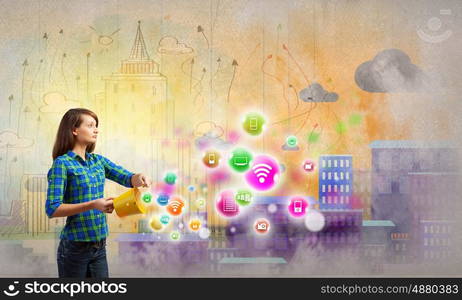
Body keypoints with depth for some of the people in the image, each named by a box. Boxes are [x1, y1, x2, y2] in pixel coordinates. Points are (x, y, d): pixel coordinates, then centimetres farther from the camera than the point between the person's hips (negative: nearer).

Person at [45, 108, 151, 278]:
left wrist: (138, 178, -22)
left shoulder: (98, 160, 9)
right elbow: (52, 209, -17)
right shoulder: (62, 163, -10)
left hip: (99, 246, 6)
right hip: (75, 247, -6)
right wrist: (92, 205, -25)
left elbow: (127, 178, 1)